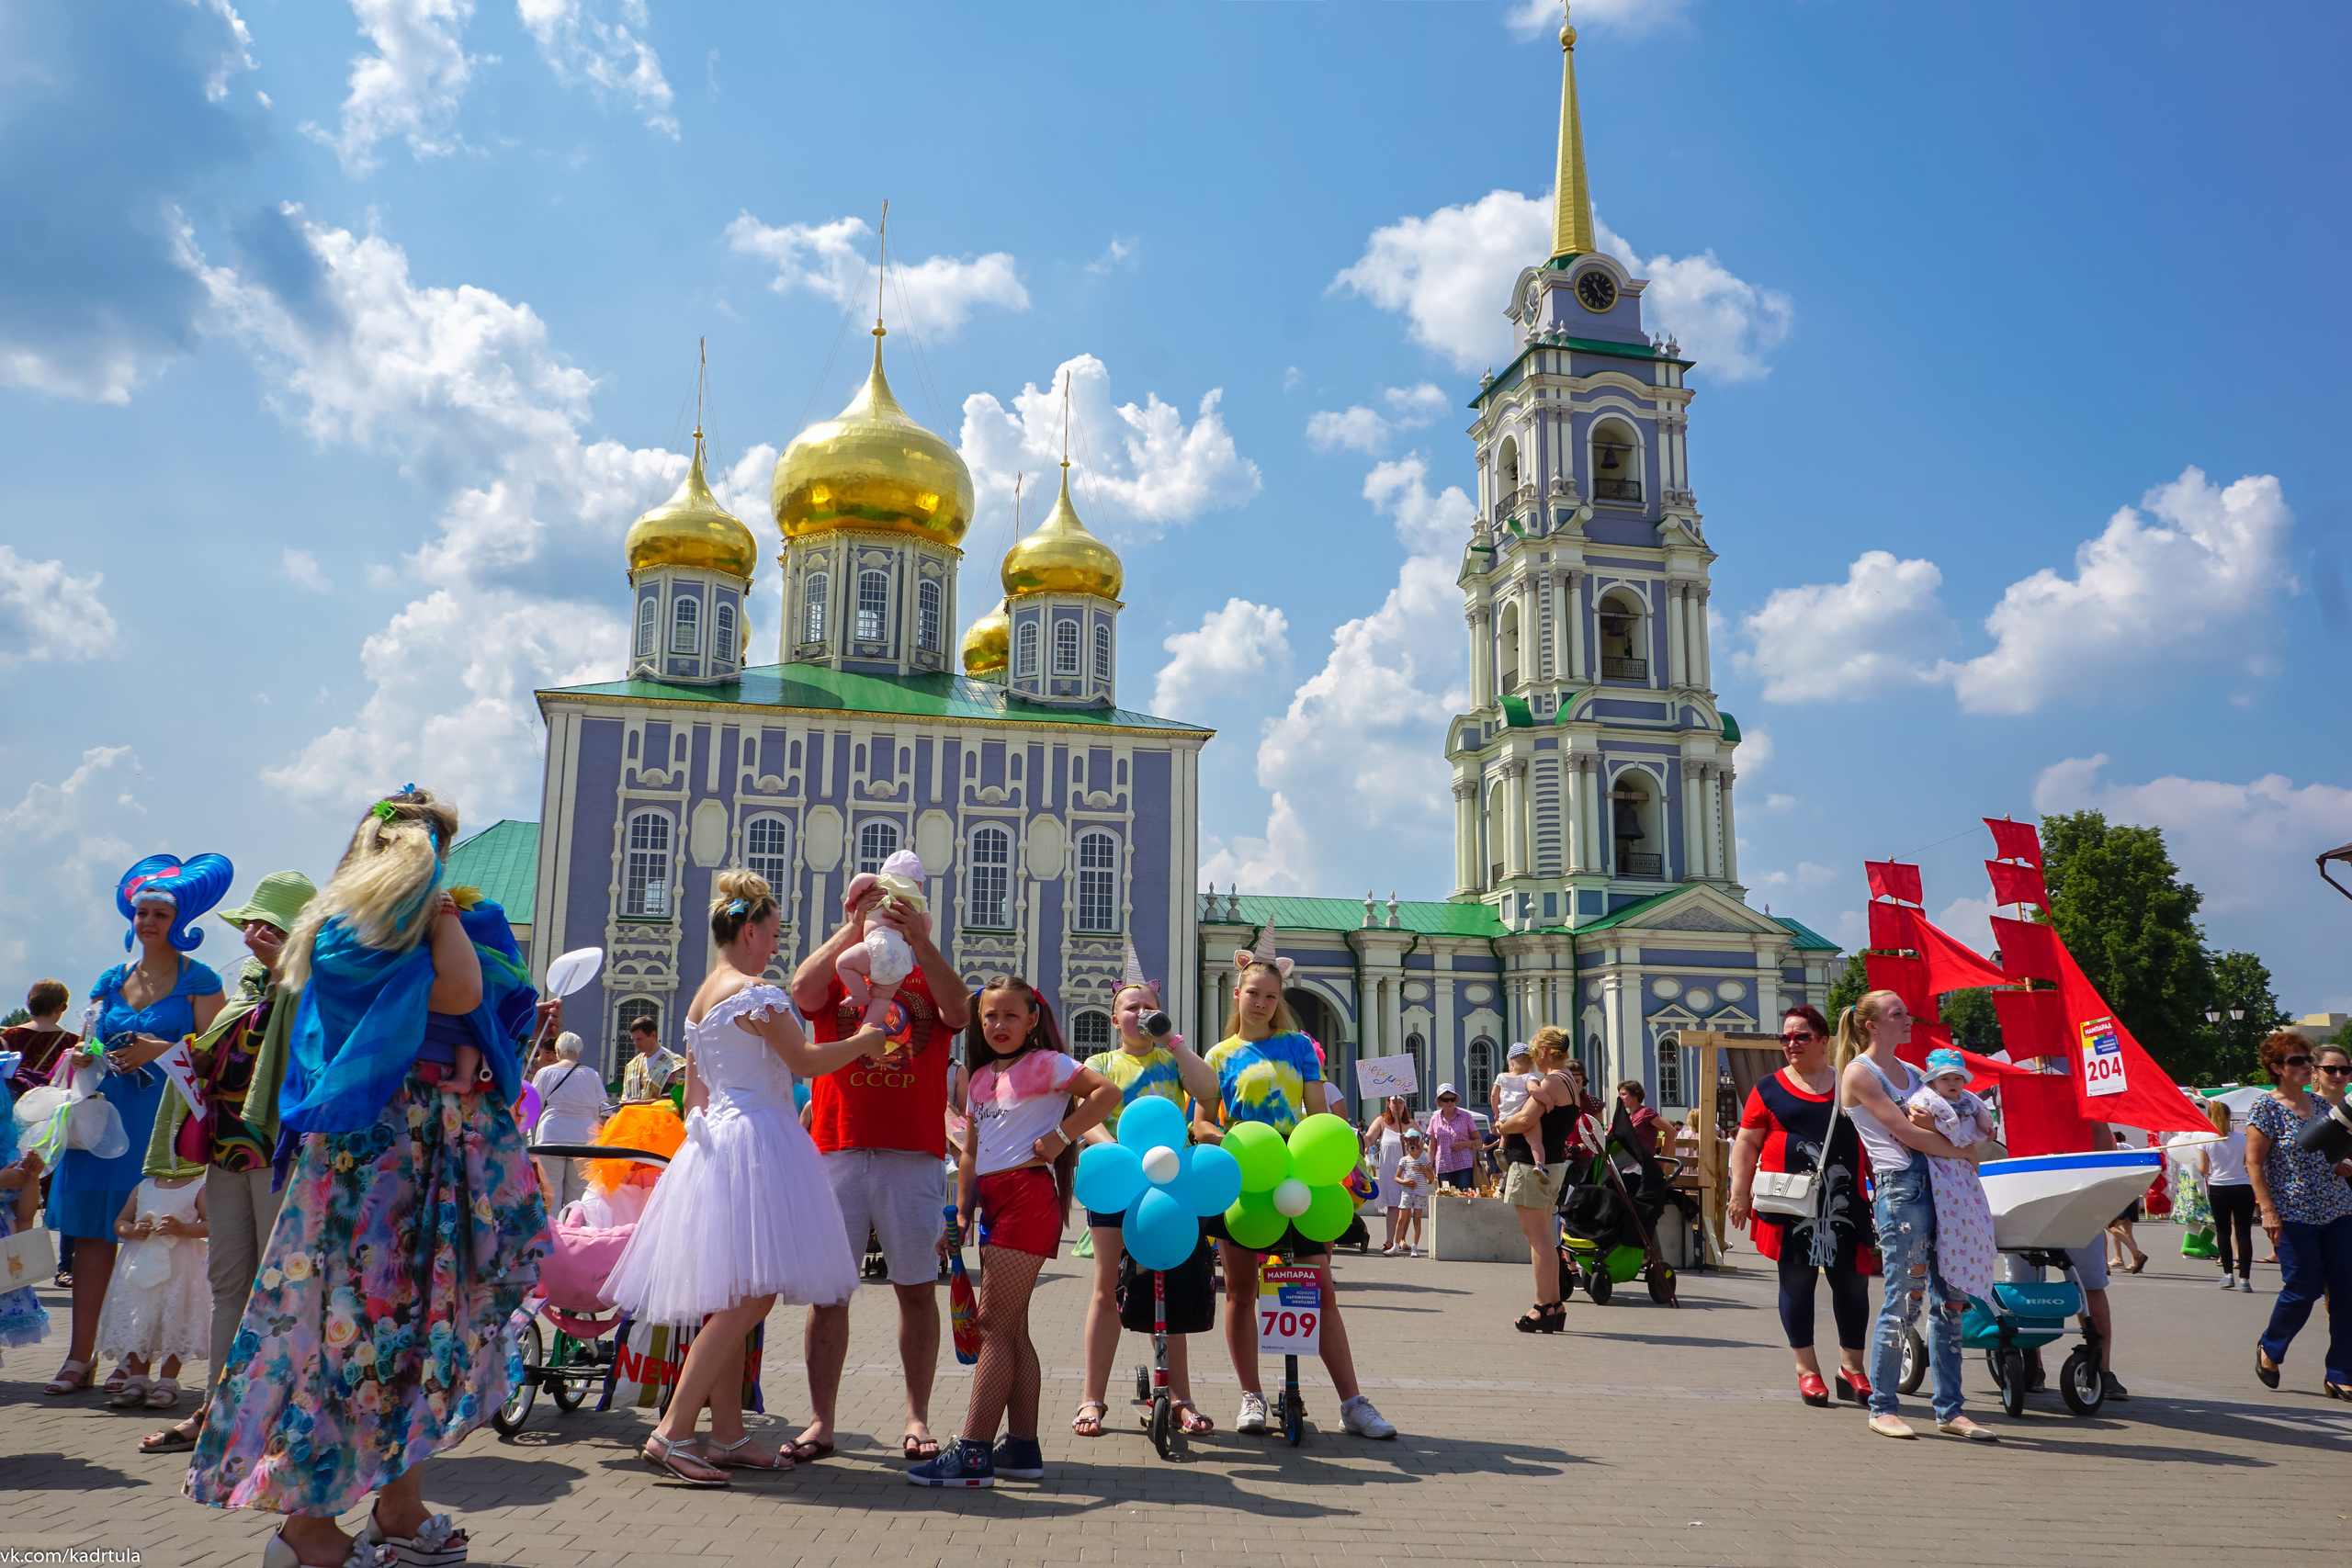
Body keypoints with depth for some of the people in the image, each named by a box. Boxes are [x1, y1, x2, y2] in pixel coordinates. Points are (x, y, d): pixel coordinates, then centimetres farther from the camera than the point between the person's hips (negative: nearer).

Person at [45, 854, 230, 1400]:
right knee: (92, 1233, 2)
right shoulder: (111, 982, 16)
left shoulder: (198, 981, 1)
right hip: (105, 1115, 5)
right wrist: (85, 1057, -2)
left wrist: (160, 1051, -18)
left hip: (165, 1120, -5)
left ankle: (139, 1359, 2)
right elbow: (89, 1044, 19)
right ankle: (79, 1356, 8)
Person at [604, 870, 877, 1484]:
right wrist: (868, 1037, 5)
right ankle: (672, 1432, -13)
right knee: (752, 1293, -11)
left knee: (733, 1297, 10)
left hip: (712, 1142, 10)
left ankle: (728, 1435, 13)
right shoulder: (756, 993, -12)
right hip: (756, 1140, -10)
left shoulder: (699, 1000, 16)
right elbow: (805, 1060, -7)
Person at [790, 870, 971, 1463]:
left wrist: (921, 941, -18)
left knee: (917, 1289, 4)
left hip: (915, 1157, 0)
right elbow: (803, 989, -11)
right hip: (837, 1152, 0)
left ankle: (917, 1417, 15)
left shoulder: (928, 980, 11)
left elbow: (958, 1011, -11)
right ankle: (820, 1422, 10)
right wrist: (855, 925, -10)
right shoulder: (836, 977, 12)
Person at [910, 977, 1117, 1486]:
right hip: (994, 1201, 9)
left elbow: (1107, 1090, -16)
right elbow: (971, 1152, 20)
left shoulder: (1044, 1064, -5)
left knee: (995, 1325, -9)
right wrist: (962, 1214, 15)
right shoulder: (982, 1078, 17)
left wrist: (1060, 1136, -16)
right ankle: (1022, 1447, 18)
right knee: (1011, 1328, 11)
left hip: (1029, 1193, -9)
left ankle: (974, 1453, -8)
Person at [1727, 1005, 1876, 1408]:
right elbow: (1747, 1143, 4)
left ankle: (1851, 1366, 20)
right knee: (1797, 1281, 3)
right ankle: (1807, 1368, 14)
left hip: (1844, 1203, 1)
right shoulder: (1770, 1089, 5)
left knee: (1852, 1283, 5)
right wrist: (1740, 1193, -3)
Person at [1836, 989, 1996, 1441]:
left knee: (1948, 1299, 6)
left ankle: (1949, 1410, 13)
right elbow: (1907, 1135, -10)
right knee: (1903, 1299, -5)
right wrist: (1964, 1152, -3)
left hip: (1939, 1184, 7)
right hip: (1901, 1187, -7)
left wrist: (1935, 1121, -5)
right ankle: (1882, 1407, 5)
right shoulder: (1859, 1073, -2)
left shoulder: (1911, 1072, 21)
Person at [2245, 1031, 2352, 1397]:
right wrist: (2268, 1210, -17)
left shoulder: (2321, 1105, 11)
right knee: (2302, 1290, -3)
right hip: (2294, 1214, -6)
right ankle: (2270, 1349, 24)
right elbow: (2253, 1163, -10)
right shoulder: (2266, 1108, -7)